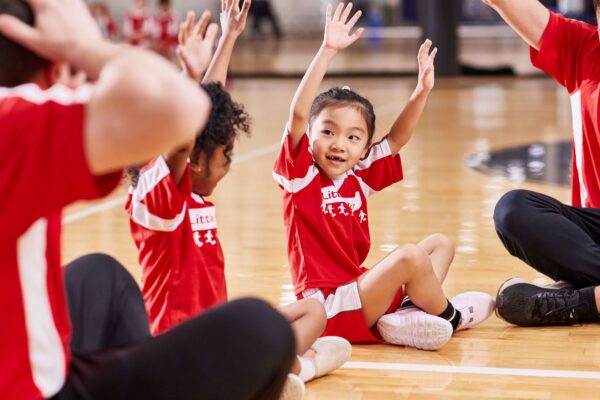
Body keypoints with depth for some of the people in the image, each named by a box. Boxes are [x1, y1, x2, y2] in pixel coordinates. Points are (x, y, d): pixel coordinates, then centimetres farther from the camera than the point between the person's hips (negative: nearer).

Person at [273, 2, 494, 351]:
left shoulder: (359, 177, 10)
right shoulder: (301, 174, -8)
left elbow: (397, 138, 12)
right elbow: (299, 114, -22)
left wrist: (422, 92, -3)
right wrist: (327, 51, -26)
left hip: (361, 288, 9)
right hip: (331, 309, -9)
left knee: (441, 244, 13)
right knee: (410, 256, -28)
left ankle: (408, 312, -14)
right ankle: (449, 317, 0)